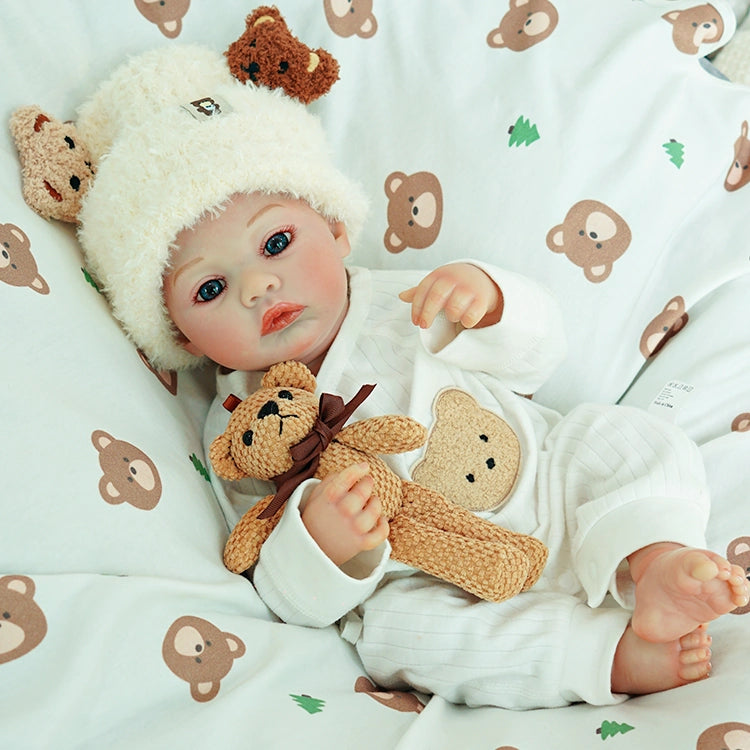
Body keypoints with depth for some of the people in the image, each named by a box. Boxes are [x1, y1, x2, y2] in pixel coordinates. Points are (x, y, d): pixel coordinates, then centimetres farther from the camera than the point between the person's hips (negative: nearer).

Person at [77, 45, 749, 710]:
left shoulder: (397, 304, -3)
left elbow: (536, 357, 0)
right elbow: (293, 601, -13)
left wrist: (485, 293, -22)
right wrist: (322, 542, -37)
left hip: (548, 488, 4)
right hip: (444, 586, -3)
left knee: (629, 438, -8)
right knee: (396, 628, -31)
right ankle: (618, 653, -26)